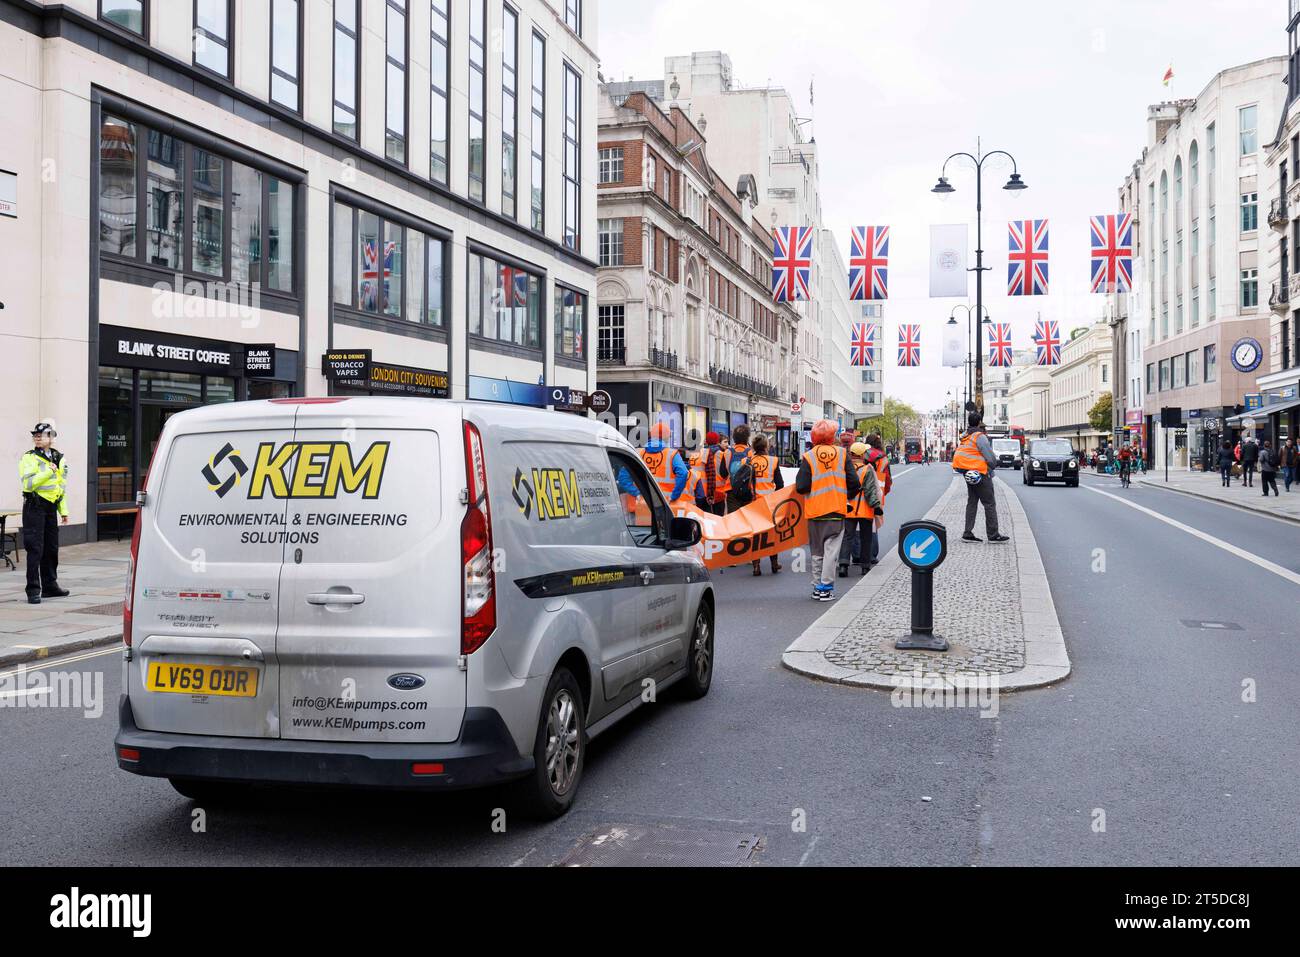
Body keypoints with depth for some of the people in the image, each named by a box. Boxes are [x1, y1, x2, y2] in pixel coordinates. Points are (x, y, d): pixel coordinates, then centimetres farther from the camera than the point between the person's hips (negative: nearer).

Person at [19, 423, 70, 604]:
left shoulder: (59, 459, 13)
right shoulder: (29, 458, -6)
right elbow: (28, 484, -19)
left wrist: (64, 510, 15)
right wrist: (49, 471, -19)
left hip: (51, 507, 6)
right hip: (34, 507, -6)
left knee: (51, 548, 12)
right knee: (35, 548, -8)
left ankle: (50, 586, 22)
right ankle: (33, 590, -6)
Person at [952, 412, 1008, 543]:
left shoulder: (964, 438, 11)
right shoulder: (980, 437, -14)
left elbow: (958, 455, 13)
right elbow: (990, 457, -15)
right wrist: (993, 465, 3)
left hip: (969, 475, 9)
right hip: (980, 473, -9)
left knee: (972, 503, 11)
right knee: (990, 504, -3)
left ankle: (968, 533, 10)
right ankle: (993, 535, -2)